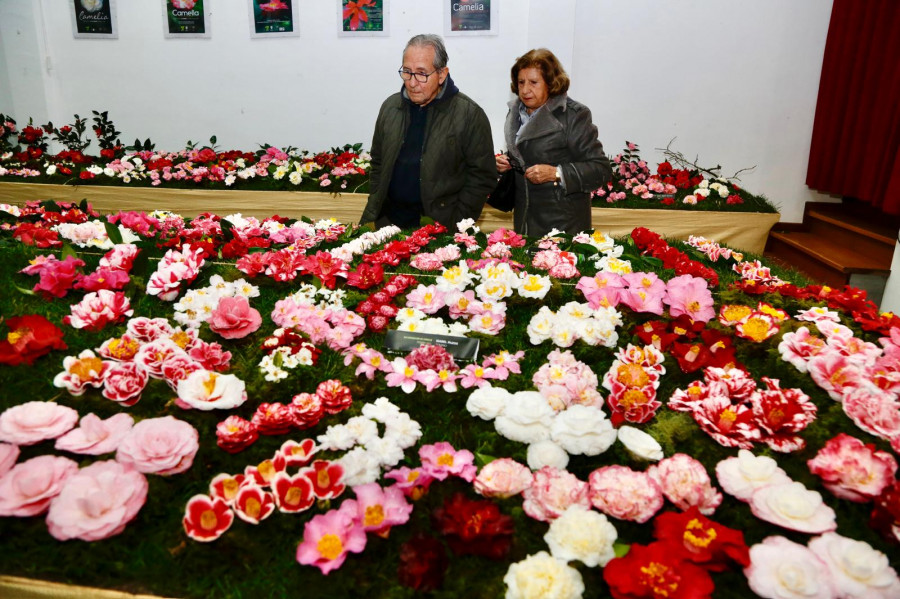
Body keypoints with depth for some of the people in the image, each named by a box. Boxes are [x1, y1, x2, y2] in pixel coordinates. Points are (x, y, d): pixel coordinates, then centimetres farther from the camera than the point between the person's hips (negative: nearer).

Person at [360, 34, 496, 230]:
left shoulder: (470, 115, -6)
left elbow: (482, 176, -6)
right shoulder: (390, 107, 10)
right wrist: (373, 214, 9)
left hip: (442, 226, -4)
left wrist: (456, 222, -12)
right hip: (388, 219, 4)